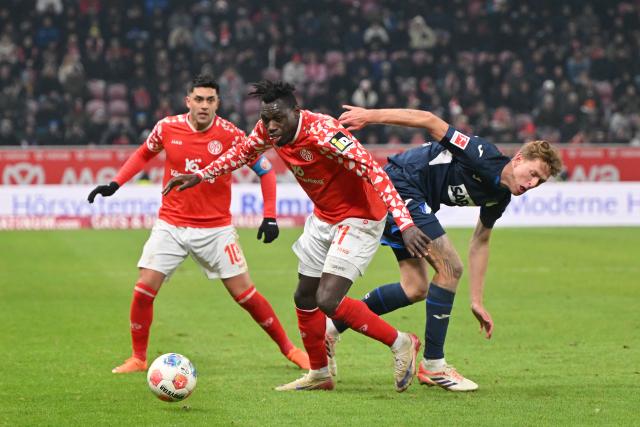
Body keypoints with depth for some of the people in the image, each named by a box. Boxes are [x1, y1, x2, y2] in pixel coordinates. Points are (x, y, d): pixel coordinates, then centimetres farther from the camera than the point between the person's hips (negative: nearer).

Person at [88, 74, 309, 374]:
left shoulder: (231, 135, -12)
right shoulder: (167, 128, -6)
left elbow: (265, 170, -1)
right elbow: (144, 154, 15)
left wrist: (270, 217, -8)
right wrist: (115, 184, 6)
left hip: (216, 228, -2)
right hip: (171, 224, 2)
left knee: (245, 294, -1)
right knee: (143, 290, -8)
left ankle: (288, 349, 15)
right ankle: (138, 358, 9)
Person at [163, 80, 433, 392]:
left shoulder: (323, 133, -32)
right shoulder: (268, 131, -9)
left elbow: (373, 172, -37)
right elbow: (243, 152, 16)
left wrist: (405, 224, -44)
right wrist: (201, 176, 14)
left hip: (358, 219, -8)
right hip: (323, 217, 8)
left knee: (328, 301, -18)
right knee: (305, 297, 14)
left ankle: (401, 343, -1)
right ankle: (319, 375, 33)